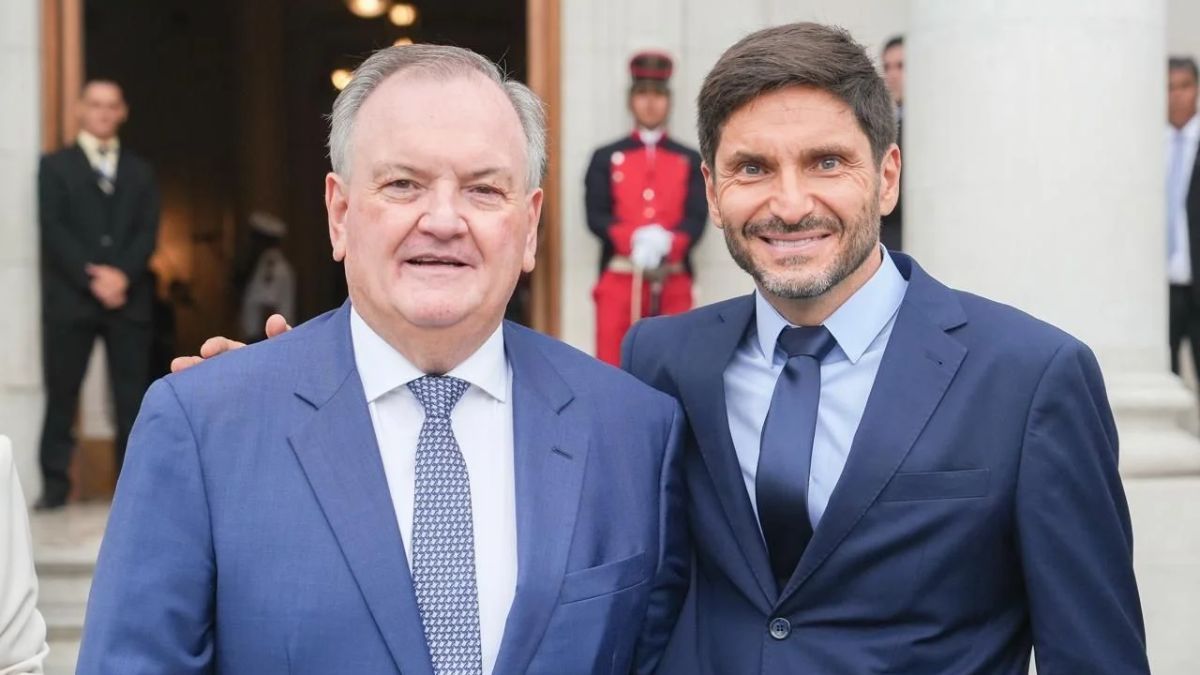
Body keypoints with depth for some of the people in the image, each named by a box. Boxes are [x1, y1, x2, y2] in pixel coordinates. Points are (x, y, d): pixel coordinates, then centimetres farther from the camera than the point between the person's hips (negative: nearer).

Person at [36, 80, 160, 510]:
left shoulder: (140, 171, 17)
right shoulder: (55, 166, 10)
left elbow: (148, 231, 6)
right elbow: (53, 229, -1)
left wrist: (122, 274, -11)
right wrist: (92, 279, -12)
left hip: (129, 296, 2)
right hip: (70, 297, -2)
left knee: (132, 396, 0)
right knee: (61, 394, -1)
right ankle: (55, 484, 5)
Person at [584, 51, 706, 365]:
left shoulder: (690, 160, 10)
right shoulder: (606, 158, 8)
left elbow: (697, 220, -1)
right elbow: (596, 217, -3)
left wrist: (666, 242, -22)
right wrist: (635, 239, -21)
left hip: (673, 284, 1)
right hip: (619, 280, -1)